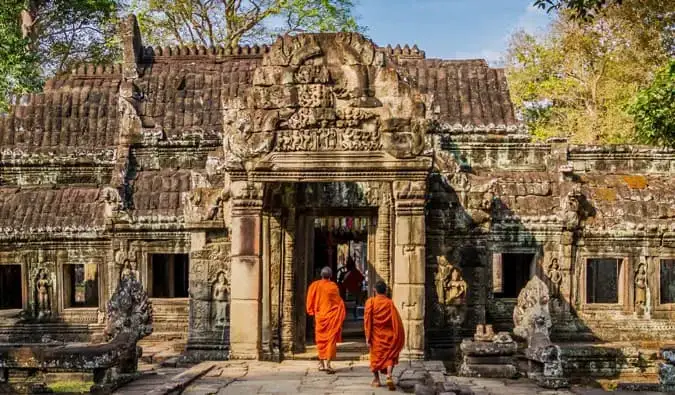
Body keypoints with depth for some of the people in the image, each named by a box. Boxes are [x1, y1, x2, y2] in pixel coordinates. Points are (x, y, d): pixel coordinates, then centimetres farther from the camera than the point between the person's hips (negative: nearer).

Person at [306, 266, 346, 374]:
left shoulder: (314, 285, -3)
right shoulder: (333, 286, -10)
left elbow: (310, 302, 3)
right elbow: (339, 302, -4)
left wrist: (313, 312, 17)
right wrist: (340, 316, 9)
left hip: (319, 316, 3)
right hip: (331, 317, -3)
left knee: (321, 339, 15)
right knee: (330, 339, -2)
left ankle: (321, 363, 22)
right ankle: (327, 364, -12)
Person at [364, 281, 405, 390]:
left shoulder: (370, 302, -8)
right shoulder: (390, 303, -7)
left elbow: (367, 320, -11)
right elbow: (396, 320, -9)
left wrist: (368, 337, -8)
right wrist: (398, 337, -2)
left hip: (376, 335, 0)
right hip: (388, 335, 0)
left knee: (376, 356, 17)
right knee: (390, 356, 9)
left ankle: (377, 379, 23)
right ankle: (389, 376, -13)